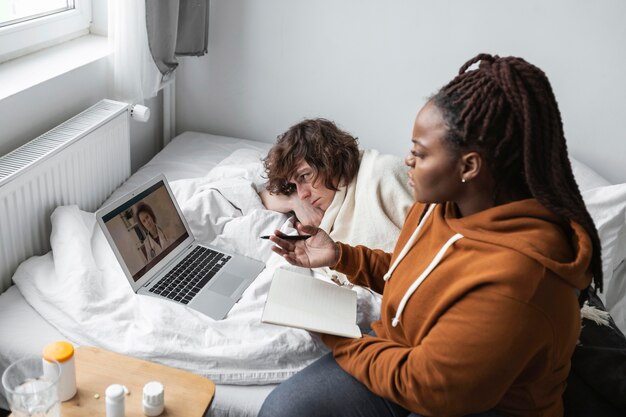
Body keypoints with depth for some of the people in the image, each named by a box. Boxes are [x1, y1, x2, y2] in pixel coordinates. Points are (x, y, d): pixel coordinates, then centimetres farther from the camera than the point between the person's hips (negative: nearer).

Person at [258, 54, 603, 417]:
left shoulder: (510, 282, -33)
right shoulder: (443, 201, -6)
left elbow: (423, 387, -23)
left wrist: (337, 339, -10)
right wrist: (339, 256, 2)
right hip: (407, 360, 7)